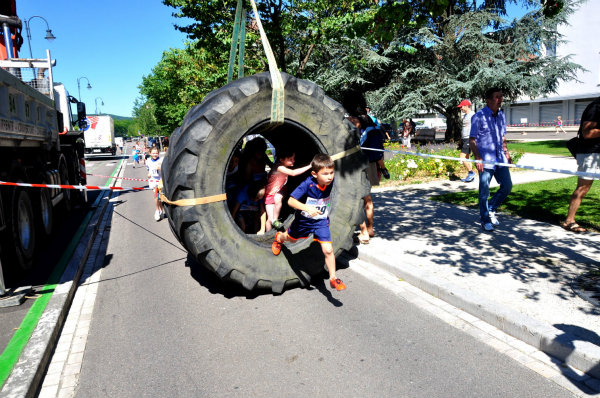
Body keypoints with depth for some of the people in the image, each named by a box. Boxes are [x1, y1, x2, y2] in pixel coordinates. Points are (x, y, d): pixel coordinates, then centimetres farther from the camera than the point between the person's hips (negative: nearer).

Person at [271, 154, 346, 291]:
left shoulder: (330, 182, -17)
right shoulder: (307, 184, -31)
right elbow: (291, 201, -33)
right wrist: (307, 208, -46)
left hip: (321, 221, 2)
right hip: (303, 220, -1)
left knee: (328, 249, -12)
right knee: (291, 238, 28)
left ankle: (333, 278, 5)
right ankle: (279, 237, 64)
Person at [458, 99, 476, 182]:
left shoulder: (472, 115, -11)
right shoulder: (465, 115, 18)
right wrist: (460, 142, 24)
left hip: (469, 139, -10)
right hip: (464, 139, 10)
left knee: (462, 157, -14)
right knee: (466, 158, 10)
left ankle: (471, 172, -1)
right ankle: (470, 176, 15)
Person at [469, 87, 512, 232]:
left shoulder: (501, 115, 11)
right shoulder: (478, 117, -9)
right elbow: (472, 140, -10)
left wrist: (506, 152, 14)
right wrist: (477, 158, -17)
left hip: (500, 158, 7)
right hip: (485, 160, -6)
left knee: (507, 185, 7)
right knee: (484, 191, 1)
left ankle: (491, 210, 27)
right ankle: (485, 219, 15)